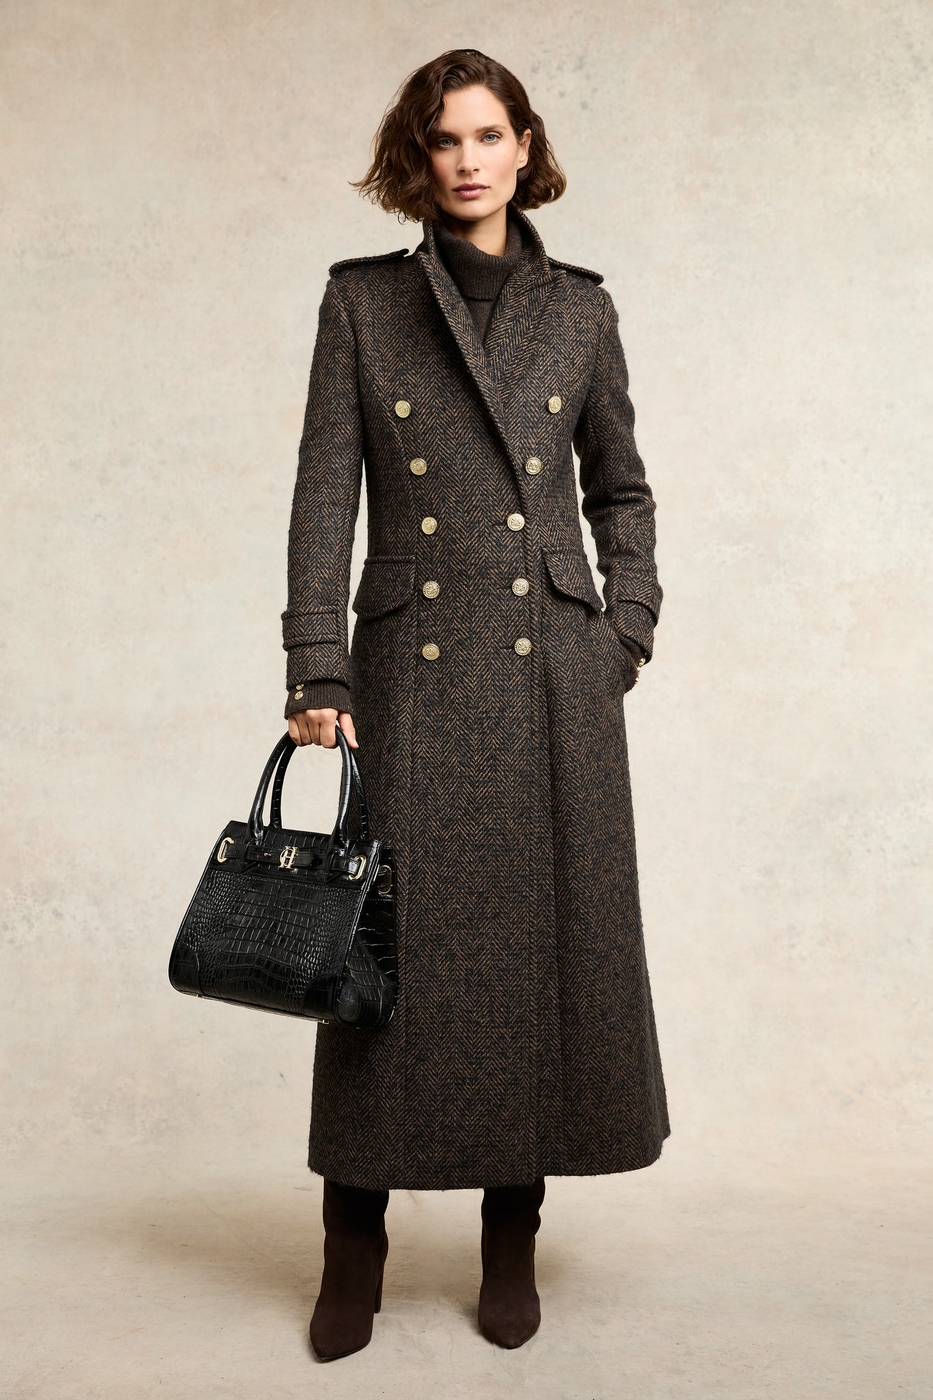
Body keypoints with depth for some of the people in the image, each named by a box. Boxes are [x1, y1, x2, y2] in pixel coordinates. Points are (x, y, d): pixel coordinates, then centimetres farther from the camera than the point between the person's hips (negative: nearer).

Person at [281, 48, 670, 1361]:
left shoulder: (580, 307, 10)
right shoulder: (362, 300, 6)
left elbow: (620, 486, 17)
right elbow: (325, 492, 0)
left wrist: (631, 625, 4)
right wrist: (317, 670, -8)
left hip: (554, 666, 2)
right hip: (414, 662, -1)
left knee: (547, 934, 3)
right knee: (395, 934, 0)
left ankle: (514, 1238, 19)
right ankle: (355, 1239, 17)